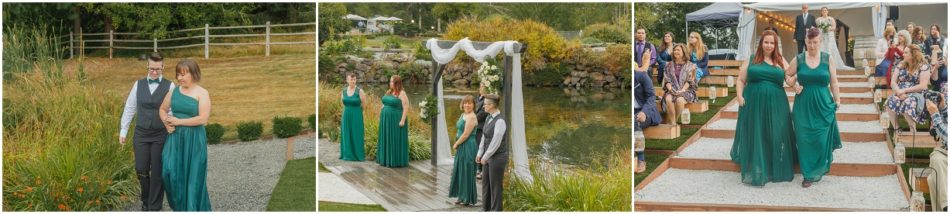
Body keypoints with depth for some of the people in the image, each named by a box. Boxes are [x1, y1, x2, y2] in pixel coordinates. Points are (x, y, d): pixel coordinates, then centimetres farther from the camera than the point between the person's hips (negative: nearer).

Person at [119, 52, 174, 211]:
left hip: (161, 135, -2)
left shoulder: (170, 86, -3)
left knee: (157, 172, 4)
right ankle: (146, 199, 31)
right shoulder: (138, 84, 5)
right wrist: (123, 131, 8)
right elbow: (129, 108, 9)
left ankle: (154, 207, 16)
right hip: (141, 134, 2)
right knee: (141, 170, 5)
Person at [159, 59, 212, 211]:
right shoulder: (174, 91, 6)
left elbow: (203, 119, -17)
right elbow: (162, 110, 20)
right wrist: (167, 122, -1)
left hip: (194, 140, -4)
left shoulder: (202, 93, -8)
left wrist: (178, 121, -15)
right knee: (170, 172, -4)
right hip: (175, 138, 4)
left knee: (193, 176, 3)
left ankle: (194, 209, 17)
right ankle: (179, 207, 15)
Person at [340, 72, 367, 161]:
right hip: (346, 116, 5)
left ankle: (358, 155, 9)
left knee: (356, 136, 1)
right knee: (347, 135, 9)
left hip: (356, 117, -4)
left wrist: (356, 111, 5)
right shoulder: (344, 91, 4)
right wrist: (348, 112, 9)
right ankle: (347, 155, 18)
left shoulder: (360, 91, -10)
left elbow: (364, 105, -4)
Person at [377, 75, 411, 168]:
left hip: (396, 121, -8)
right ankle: (387, 160, 18)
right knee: (387, 140, 10)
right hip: (386, 120, 8)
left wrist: (402, 120, -20)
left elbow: (406, 107, -15)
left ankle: (397, 161, 3)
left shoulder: (402, 93, -11)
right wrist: (382, 117, 13)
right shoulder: (389, 92, 11)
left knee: (396, 140, -3)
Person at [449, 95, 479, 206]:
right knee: (460, 171, 14)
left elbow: (466, 134, -19)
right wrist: (457, 144, 5)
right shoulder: (463, 115, 12)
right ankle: (462, 197, 24)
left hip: (468, 147, -10)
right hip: (461, 147, 10)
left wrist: (456, 144, -8)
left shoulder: (471, 117, -17)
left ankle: (469, 199, 9)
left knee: (467, 172, -1)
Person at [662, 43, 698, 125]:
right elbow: (667, 80, 8)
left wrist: (682, 90, -17)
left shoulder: (690, 66, 7)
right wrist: (671, 89, -12)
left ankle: (675, 121, -22)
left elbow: (689, 81, -1)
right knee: (668, 99, -34)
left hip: (686, 91, -2)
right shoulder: (669, 65, 15)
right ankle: (673, 123, -32)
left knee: (680, 100, -37)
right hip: (672, 90, 2)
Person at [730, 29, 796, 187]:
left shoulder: (781, 61, 9)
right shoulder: (751, 60, 6)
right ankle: (755, 173, 8)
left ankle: (776, 170, 17)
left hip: (775, 106, 1)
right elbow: (741, 80, 7)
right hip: (753, 105, -1)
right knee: (755, 138, 1)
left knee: (775, 138, 4)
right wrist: (739, 96, -7)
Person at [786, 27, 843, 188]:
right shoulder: (798, 59, 0)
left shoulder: (828, 59, 0)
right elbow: (787, 75, 13)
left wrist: (837, 100, 5)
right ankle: (808, 173, 12)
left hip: (823, 105, 0)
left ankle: (818, 170, 23)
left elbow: (834, 82, 4)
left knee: (821, 139, 2)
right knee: (805, 139, 1)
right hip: (803, 106, 0)